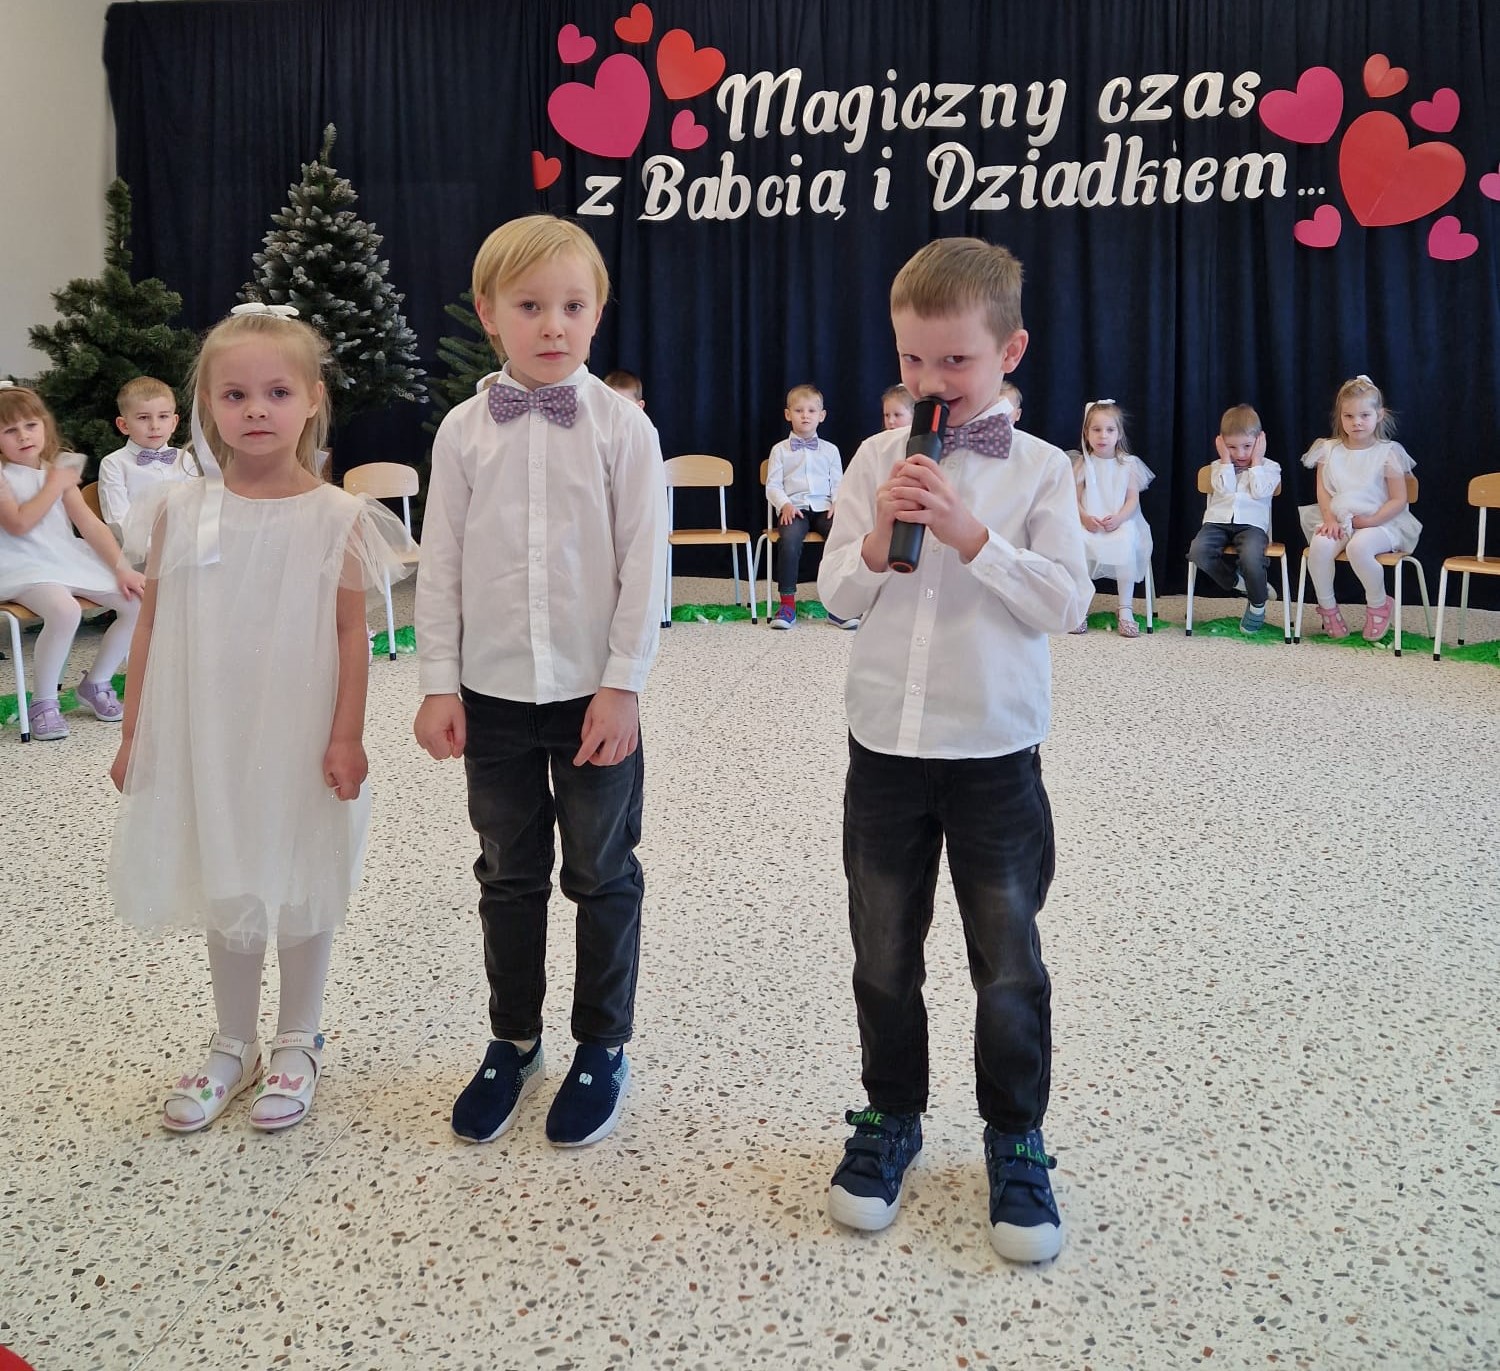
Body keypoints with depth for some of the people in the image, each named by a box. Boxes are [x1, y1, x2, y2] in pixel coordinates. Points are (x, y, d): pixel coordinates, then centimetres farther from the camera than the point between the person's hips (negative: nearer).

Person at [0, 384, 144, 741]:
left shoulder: (60, 468, 12)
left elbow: (90, 524, 8)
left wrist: (122, 568, -2)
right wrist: (55, 485, -9)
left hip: (68, 559, 6)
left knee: (138, 603, -10)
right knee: (64, 610, -37)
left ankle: (96, 683, 10)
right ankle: (43, 701, -16)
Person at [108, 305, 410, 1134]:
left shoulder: (337, 519, -8)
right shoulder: (178, 512, -2)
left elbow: (351, 633, -6)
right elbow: (152, 628, 3)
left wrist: (346, 737, -9)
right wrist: (134, 735, 4)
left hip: (299, 740, -2)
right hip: (204, 738, 2)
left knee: (302, 891, 11)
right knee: (226, 889, 15)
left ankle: (297, 1044, 29)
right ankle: (232, 1045, 32)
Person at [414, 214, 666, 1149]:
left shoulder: (623, 428, -6)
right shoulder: (465, 431, 1)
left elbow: (645, 564, -7)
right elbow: (441, 563, 3)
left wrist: (622, 684, -11)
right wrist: (440, 683, -1)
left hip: (594, 693, -2)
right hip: (493, 690, 2)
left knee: (603, 875, 9)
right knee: (509, 874, 14)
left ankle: (604, 1046, 26)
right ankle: (514, 1042, 30)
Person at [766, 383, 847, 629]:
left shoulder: (830, 450, 18)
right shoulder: (780, 450, 13)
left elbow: (838, 483, 14)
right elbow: (773, 485, 7)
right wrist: (785, 504, -11)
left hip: (824, 507, 2)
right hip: (794, 508, -2)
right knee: (789, 540, -35)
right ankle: (787, 602, -24)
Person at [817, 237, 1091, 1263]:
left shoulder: (1040, 470, -4)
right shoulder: (876, 460, 2)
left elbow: (1065, 604, -12)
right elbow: (837, 595, 1)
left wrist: (971, 536, -21)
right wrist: (876, 543, -18)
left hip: (994, 755, -2)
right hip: (885, 751, 2)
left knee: (1009, 963, 7)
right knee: (884, 957, 14)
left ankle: (1016, 1138, 27)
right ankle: (891, 1116, 34)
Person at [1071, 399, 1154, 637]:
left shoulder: (1129, 464, 6)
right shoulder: (1082, 463, 7)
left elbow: (1133, 499, 1)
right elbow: (1074, 498, 2)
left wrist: (1118, 518, -16)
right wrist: (1085, 517, -16)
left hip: (1121, 522, 0)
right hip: (1088, 523, 0)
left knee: (1126, 545, -33)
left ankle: (1125, 609, -22)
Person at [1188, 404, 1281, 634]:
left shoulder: (1269, 467, 15)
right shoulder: (1219, 466, 20)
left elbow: (1260, 492, -5)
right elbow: (1224, 489, 0)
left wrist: (1256, 461, 3)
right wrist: (1226, 460, 5)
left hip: (1252, 524, -2)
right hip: (1218, 522, 3)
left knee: (1250, 556, -36)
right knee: (1198, 551, -31)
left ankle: (1257, 605, -8)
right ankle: (1239, 583, -9)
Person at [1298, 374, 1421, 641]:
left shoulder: (1388, 452, 0)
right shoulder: (1329, 450, 9)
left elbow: (1398, 500, -2)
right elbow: (1323, 491, 5)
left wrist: (1371, 520, -16)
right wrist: (1329, 519, -12)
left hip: (1380, 522, -3)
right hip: (1338, 521, 3)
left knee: (1359, 546, -37)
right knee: (1319, 545, -31)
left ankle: (1378, 604, -11)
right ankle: (1327, 607, -9)